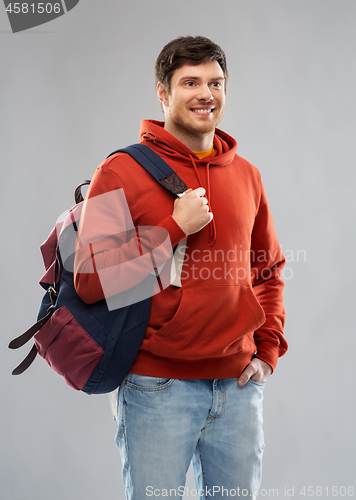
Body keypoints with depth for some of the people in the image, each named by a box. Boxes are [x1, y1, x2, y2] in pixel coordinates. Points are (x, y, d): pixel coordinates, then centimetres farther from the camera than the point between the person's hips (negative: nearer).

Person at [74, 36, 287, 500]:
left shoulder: (246, 175, 9)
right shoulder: (122, 171, -6)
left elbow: (269, 271, 20)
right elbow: (90, 282, -12)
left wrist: (268, 350, 9)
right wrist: (175, 228, -15)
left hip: (238, 386, 5)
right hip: (157, 389, -4)